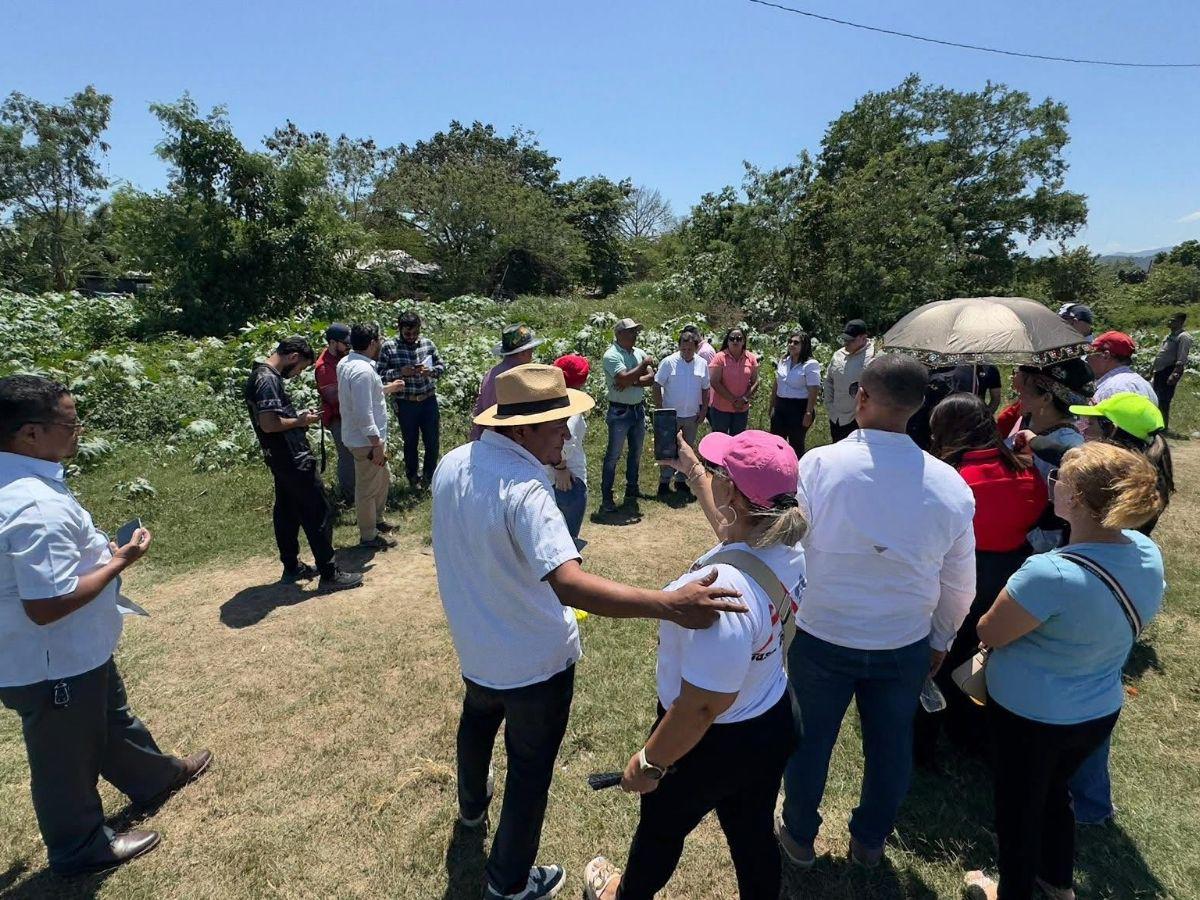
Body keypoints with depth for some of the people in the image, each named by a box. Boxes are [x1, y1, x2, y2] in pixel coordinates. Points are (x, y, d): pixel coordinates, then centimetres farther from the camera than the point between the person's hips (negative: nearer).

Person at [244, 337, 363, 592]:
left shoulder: (259, 375, 12)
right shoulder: (269, 380, -20)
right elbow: (268, 424, -27)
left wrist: (297, 418, 10)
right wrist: (300, 421, -13)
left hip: (281, 459, 11)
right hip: (294, 461, -11)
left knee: (287, 512, 18)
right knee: (319, 515, -3)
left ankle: (291, 566, 29)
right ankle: (329, 574, 3)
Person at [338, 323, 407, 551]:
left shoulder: (347, 363, 7)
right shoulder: (363, 371, -26)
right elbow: (364, 413, -29)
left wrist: (389, 388, 28)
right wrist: (377, 444, -25)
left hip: (363, 437, 10)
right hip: (367, 441, -10)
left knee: (384, 479, 26)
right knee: (368, 489, 5)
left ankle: (377, 519, 43)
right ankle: (369, 536, 20)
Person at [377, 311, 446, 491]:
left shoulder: (427, 343, 0)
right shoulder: (388, 347, -8)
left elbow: (442, 366, 5)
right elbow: (380, 375, -8)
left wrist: (430, 371, -16)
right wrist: (400, 372, -24)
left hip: (429, 400, 2)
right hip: (405, 404, -2)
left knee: (433, 441, 11)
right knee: (410, 442, 14)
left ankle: (429, 474, 35)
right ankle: (412, 477, 35)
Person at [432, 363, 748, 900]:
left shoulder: (451, 463, -9)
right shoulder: (524, 490, -35)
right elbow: (570, 585, -47)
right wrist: (670, 605, -52)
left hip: (473, 645, 8)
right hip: (535, 660, -7)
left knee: (478, 721, 36)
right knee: (530, 770, 18)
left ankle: (472, 807, 65)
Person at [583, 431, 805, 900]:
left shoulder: (722, 589, -40)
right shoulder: (787, 544, -14)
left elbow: (703, 707, -32)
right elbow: (735, 528, 11)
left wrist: (649, 763, -16)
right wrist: (691, 468, 21)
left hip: (713, 743, -5)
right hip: (774, 723, 6)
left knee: (661, 828, 26)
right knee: (754, 834, 29)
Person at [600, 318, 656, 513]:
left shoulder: (640, 352, 7)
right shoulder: (612, 355, -13)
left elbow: (651, 379, -3)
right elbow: (625, 379, -27)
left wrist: (632, 381, -19)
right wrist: (644, 364, -15)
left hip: (639, 410, 7)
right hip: (620, 411, -7)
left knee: (636, 453, 16)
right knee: (613, 455, -1)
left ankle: (632, 490, 30)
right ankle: (606, 497, 6)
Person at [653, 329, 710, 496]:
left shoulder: (702, 364, 2)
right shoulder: (668, 362, -10)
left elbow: (705, 389, 9)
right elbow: (657, 386, -7)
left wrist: (704, 410, 4)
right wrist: (660, 409, -11)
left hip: (692, 416, 4)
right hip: (671, 414, -4)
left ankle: (681, 479, 27)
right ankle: (664, 480, 14)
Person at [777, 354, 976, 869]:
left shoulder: (818, 465, -22)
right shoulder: (951, 485, -11)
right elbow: (960, 584, 1)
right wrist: (941, 639, 17)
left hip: (821, 638, -2)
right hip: (905, 647, 3)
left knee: (810, 741, 20)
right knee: (890, 746, 25)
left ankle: (799, 836, 43)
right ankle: (869, 841, 48)